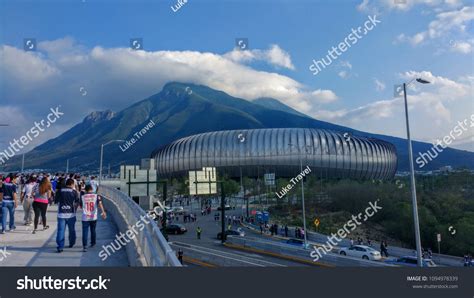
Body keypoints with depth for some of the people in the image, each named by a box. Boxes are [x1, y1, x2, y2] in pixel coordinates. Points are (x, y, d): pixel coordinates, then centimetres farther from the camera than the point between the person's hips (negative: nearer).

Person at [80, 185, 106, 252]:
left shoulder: (82, 197, 2)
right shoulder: (96, 196, 0)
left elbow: (81, 206, 14)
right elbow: (100, 203, -15)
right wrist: (103, 212, -22)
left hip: (85, 218, -1)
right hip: (93, 217, 1)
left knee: (85, 232, -2)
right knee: (93, 230, 19)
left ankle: (85, 246, -12)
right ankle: (93, 243, 32)